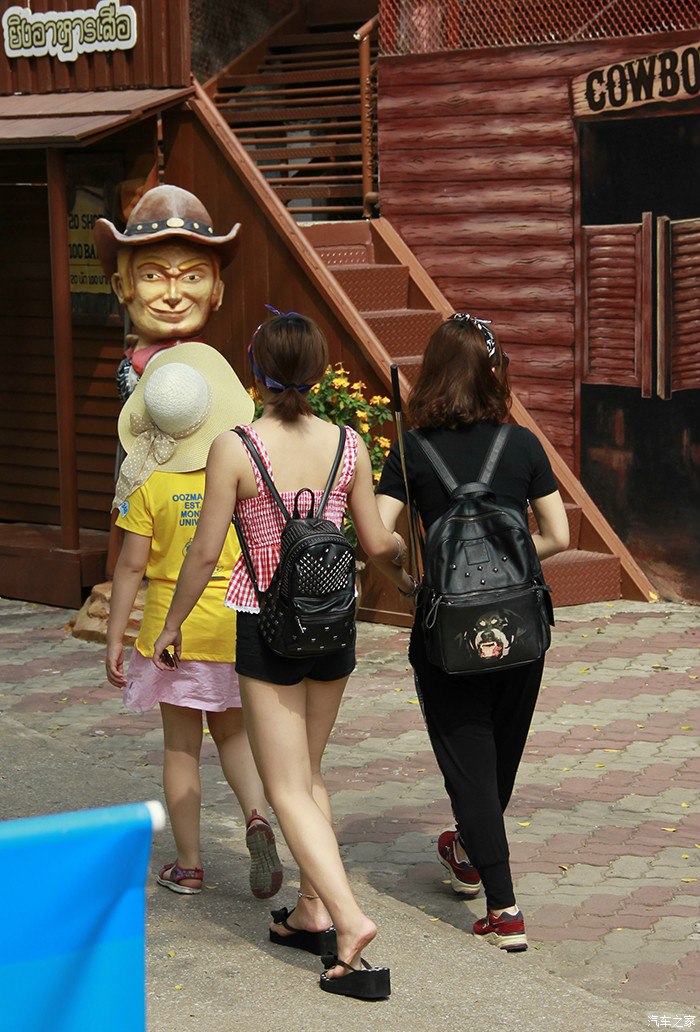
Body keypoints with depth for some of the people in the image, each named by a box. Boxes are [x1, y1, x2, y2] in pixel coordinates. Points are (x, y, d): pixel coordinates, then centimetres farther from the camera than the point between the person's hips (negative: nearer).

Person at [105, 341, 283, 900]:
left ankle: (188, 866, 16)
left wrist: (114, 639, -1)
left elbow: (131, 565, -9)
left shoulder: (148, 481, -11)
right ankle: (258, 816, -5)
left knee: (181, 746, 10)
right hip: (238, 624, 2)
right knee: (234, 733, 20)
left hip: (173, 627, -2)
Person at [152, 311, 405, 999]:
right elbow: (376, 543, 4)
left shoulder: (233, 449, -15)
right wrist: (404, 548, 29)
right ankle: (312, 911, 27)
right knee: (308, 771, 22)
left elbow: (205, 553, -10)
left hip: (267, 627, -4)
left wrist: (171, 625, 5)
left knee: (288, 790, 1)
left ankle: (350, 920, -13)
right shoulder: (347, 445, -4)